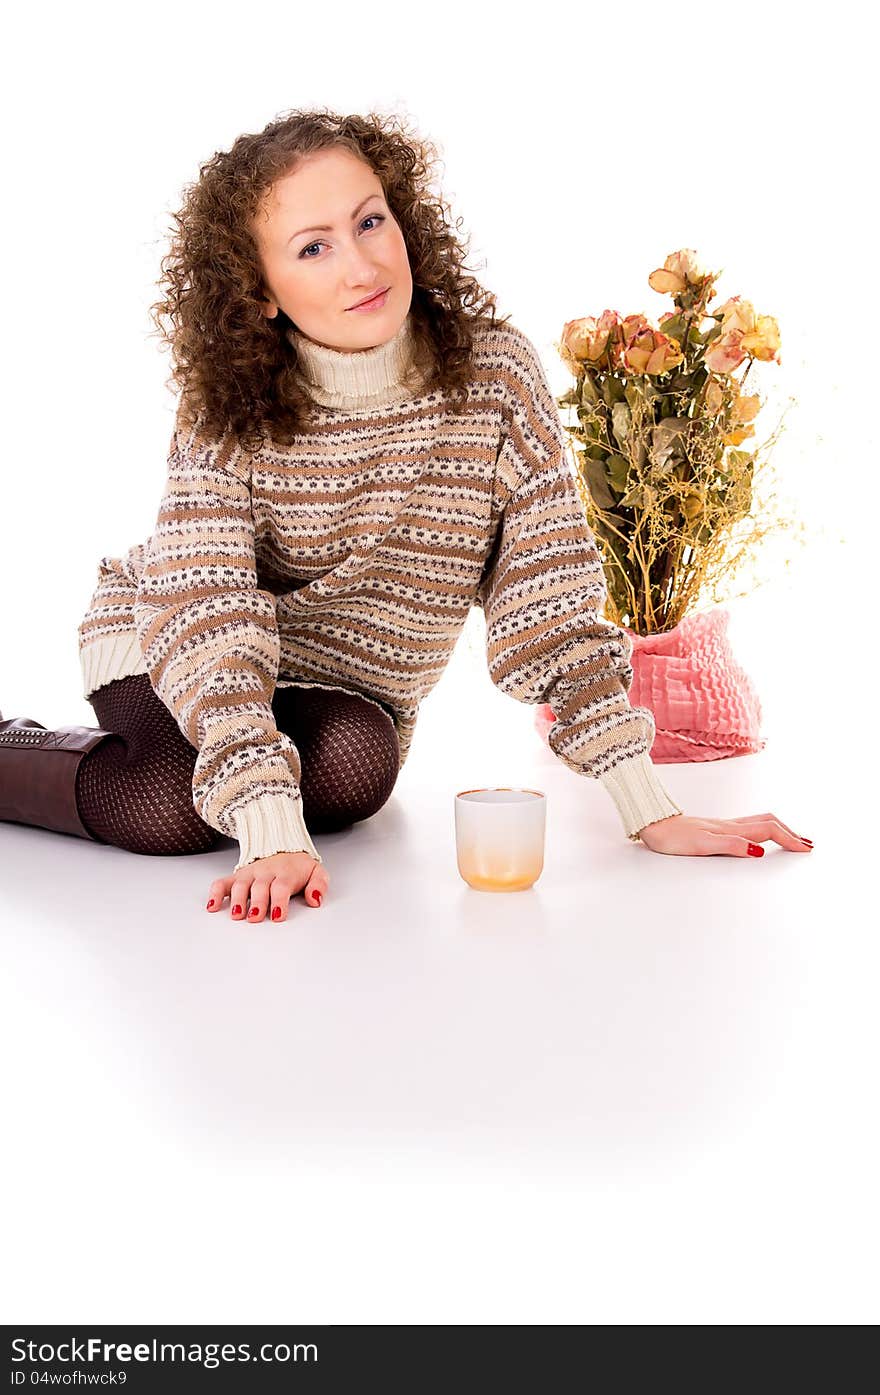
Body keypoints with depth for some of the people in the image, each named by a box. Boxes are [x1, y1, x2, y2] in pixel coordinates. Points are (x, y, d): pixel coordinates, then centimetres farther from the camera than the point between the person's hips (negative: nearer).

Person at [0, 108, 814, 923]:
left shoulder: (494, 372, -19)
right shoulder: (228, 406, -21)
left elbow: (553, 597, -18)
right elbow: (208, 617, -29)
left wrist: (652, 814, -24)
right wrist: (274, 835, -43)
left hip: (349, 696, 2)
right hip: (166, 646, -2)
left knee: (355, 772, -31)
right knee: (175, 805, -30)